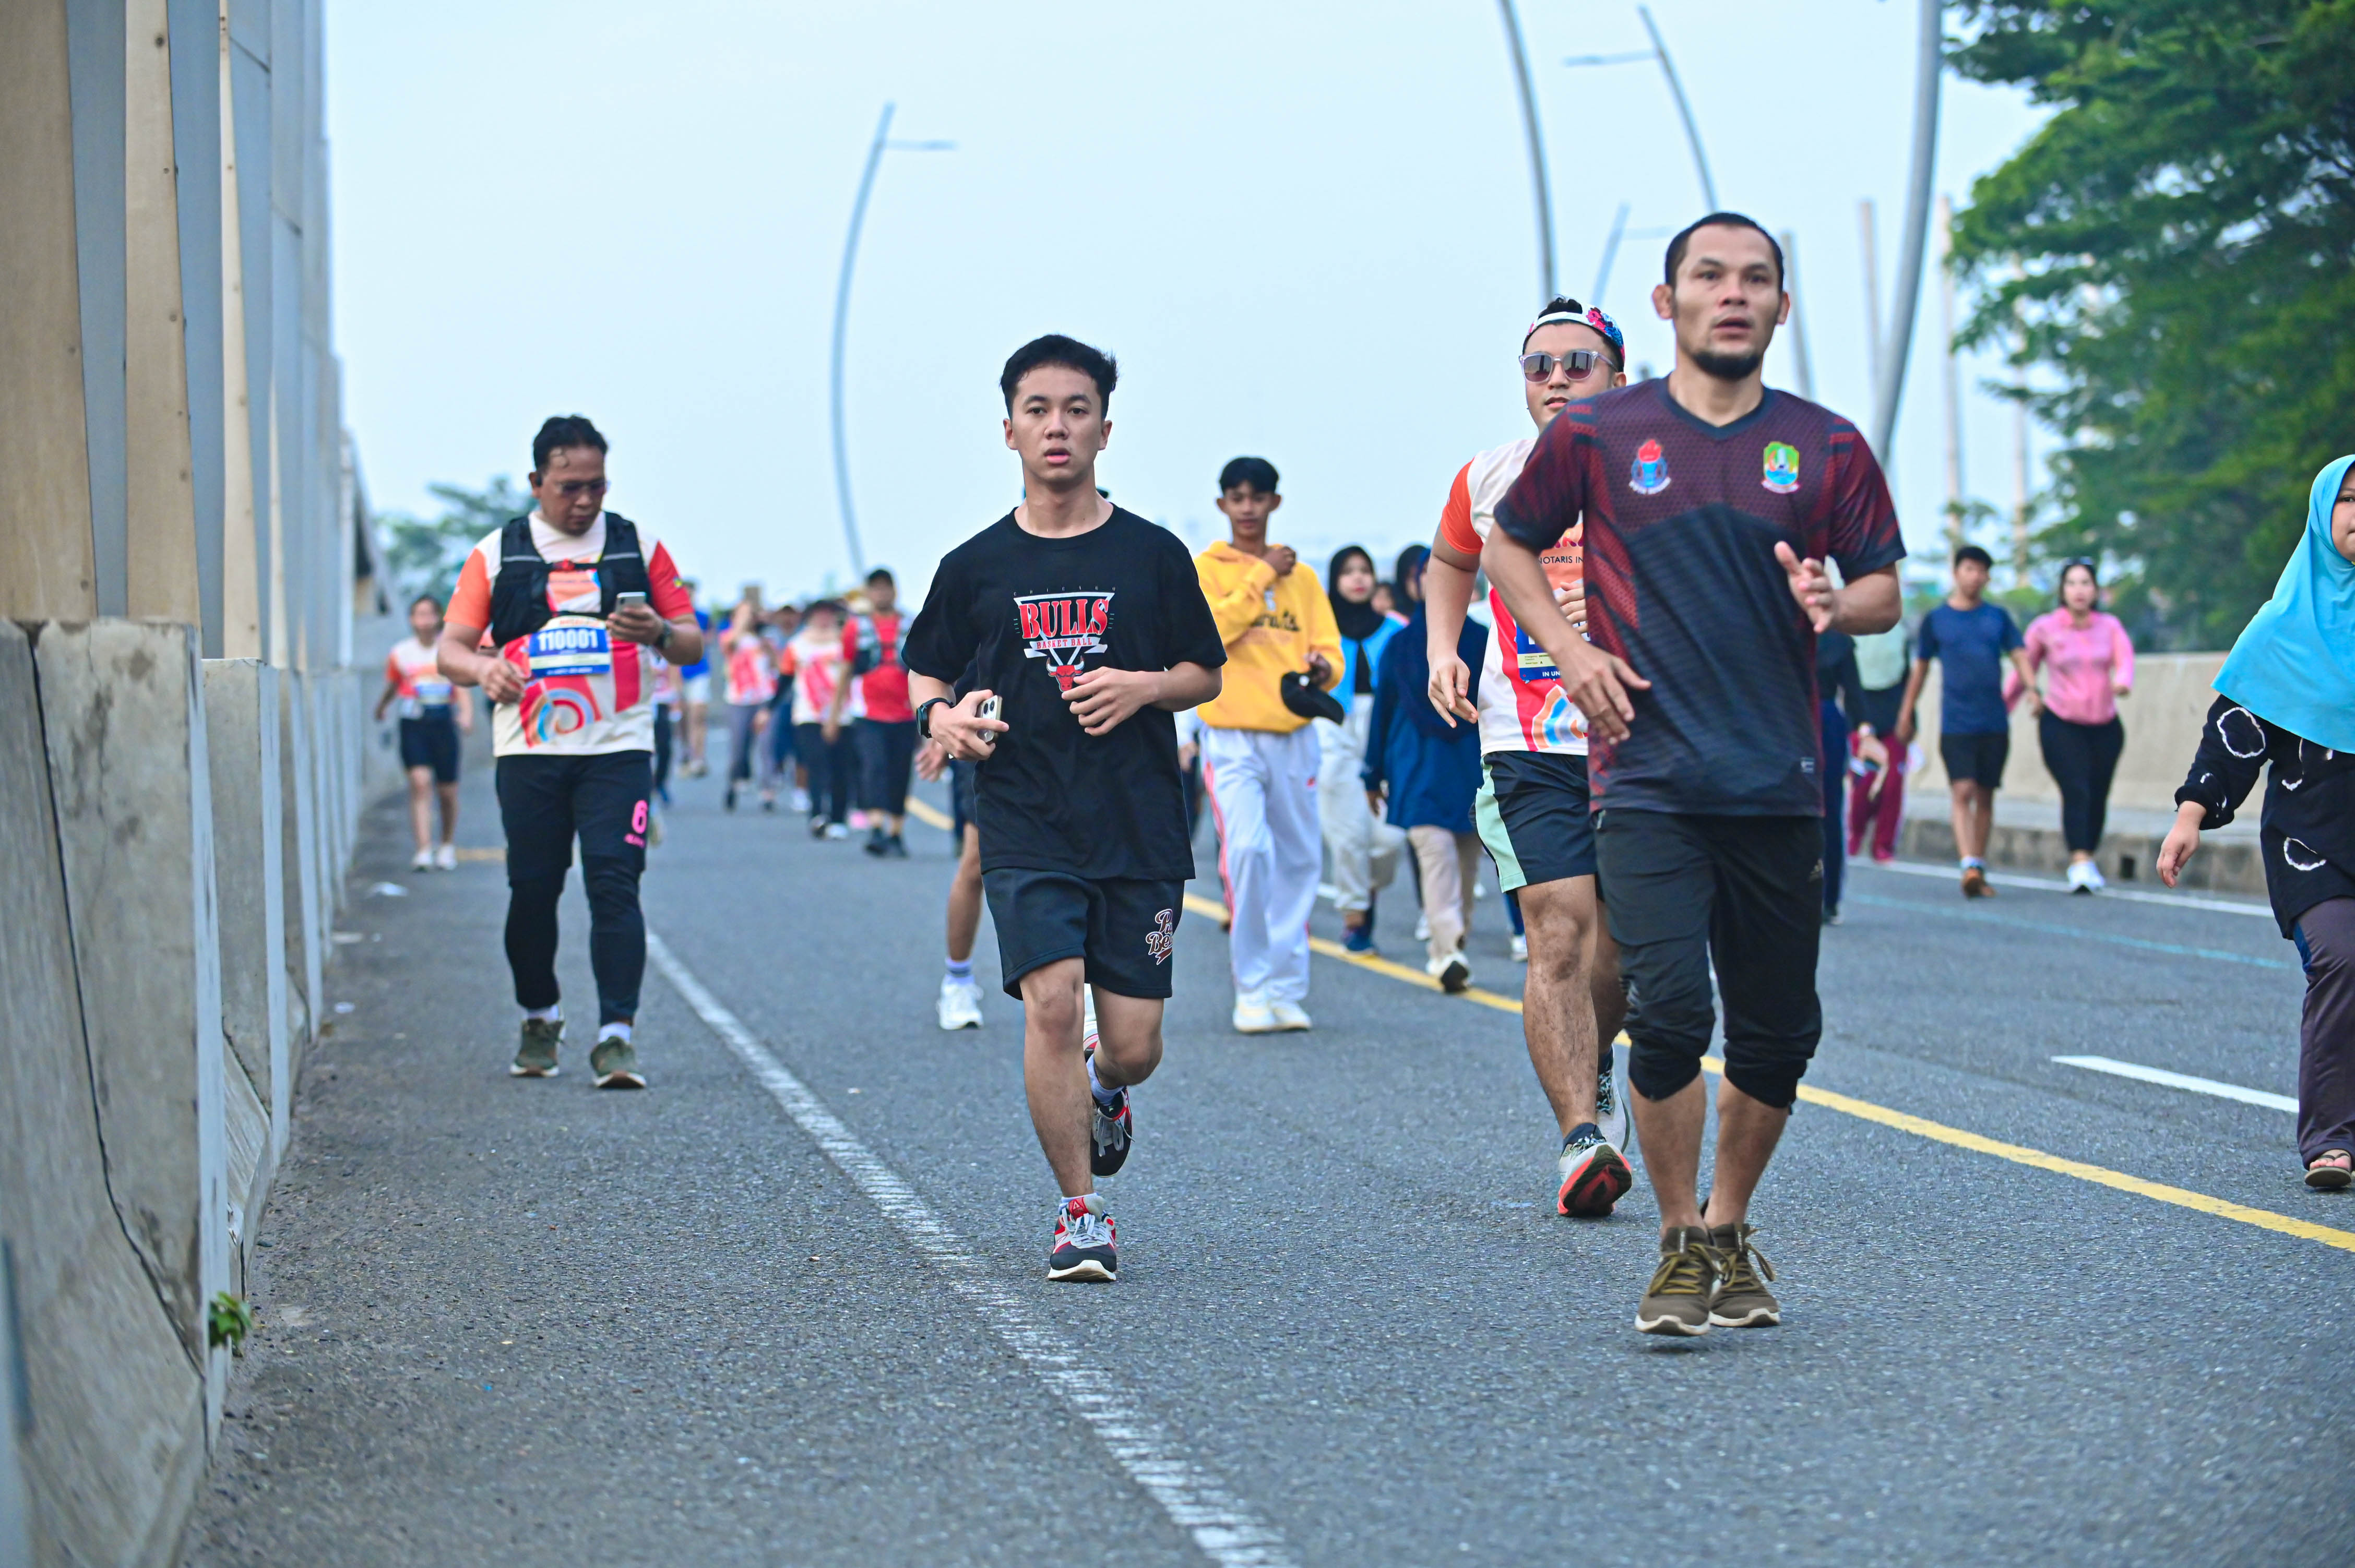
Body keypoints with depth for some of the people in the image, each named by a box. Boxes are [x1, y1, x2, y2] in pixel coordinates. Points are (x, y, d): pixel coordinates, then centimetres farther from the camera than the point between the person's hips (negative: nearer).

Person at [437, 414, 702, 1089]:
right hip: (529, 751, 1)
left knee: (614, 885, -12)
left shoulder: (640, 547, 9)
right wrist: (484, 667, -16)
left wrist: (659, 634, -13)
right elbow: (451, 649, 7)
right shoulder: (496, 554, 8)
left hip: (617, 748, -1)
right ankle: (539, 1018, 27)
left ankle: (617, 1035, -15)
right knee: (533, 890, 5)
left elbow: (692, 644, 10)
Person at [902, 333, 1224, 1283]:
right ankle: (1079, 1212, -4)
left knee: (1132, 1046, 1)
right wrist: (944, 717, -7)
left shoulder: (1152, 556, 5)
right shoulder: (976, 566, 6)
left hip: (1142, 831, 0)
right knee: (1051, 1002, -18)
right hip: (1026, 832, 0)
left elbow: (1207, 674, 12)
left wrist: (1144, 687, -9)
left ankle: (1105, 1089, 39)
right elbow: (923, 673, 16)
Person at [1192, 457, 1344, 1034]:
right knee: (1247, 848, -17)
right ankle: (1252, 990, -11)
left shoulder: (1301, 576, 14)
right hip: (1232, 735, -4)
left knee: (1300, 859, 4)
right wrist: (1262, 577, -10)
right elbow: (1208, 629, -14)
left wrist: (1322, 670, -15)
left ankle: (1286, 988, 12)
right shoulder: (1207, 569, 4)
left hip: (1294, 735, 4)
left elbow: (1329, 648, 8)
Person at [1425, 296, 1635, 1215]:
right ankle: (1582, 1139, -20)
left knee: (1616, 936, 10)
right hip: (1527, 745, 0)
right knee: (1556, 932, -15)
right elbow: (1450, 563, 27)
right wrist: (1442, 652, 13)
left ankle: (1592, 1075, 40)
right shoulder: (1487, 481, 7)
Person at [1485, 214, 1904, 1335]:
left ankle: (1729, 1231, 28)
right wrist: (1568, 650, 1)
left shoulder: (1826, 447, 8)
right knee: (1669, 1009, -15)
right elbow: (1508, 544, 16)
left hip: (1780, 784, 3)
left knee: (1779, 1032, 7)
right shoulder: (1596, 435, 4)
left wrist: (1835, 605, -10)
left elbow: (1885, 588, 13)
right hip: (1647, 779, -3)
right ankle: (1681, 1248, 2)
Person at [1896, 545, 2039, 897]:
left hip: (1995, 722, 2)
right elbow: (1920, 669, 12)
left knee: (1985, 797, 7)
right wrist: (1906, 716, 13)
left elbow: (2019, 656, 6)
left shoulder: (1998, 617, 10)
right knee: (1963, 792, -16)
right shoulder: (1936, 620, 6)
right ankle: (1969, 867, -24)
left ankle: (1979, 871, 16)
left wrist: (2032, 689, -13)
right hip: (1956, 721, -2)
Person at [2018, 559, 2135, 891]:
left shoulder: (2110, 627, 4)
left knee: (2098, 797, 7)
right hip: (2061, 724, -3)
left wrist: (2123, 680, -36)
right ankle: (2080, 864, -26)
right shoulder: (2044, 628, -1)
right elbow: (2025, 671, 5)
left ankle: (2088, 860, 27)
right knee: (2076, 791, -19)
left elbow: (2125, 657, -14)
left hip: (2105, 726, 3)